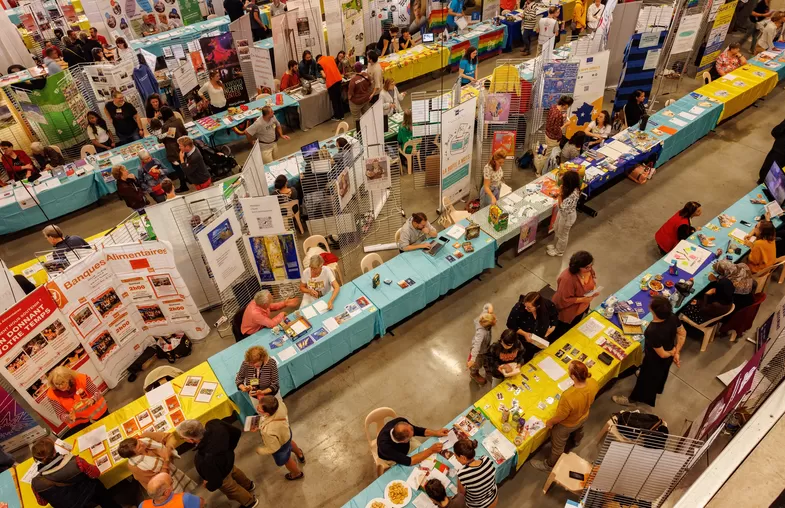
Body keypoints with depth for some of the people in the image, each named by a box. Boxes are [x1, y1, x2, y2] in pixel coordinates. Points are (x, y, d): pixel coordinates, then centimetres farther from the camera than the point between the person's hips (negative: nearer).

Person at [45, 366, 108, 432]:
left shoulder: (81, 379, -26)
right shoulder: (52, 395, -22)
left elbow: (97, 392, -16)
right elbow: (61, 415, -15)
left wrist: (92, 400, -38)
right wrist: (69, 417, -37)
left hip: (98, 412, 0)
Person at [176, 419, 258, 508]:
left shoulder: (205, 461, -49)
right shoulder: (214, 424, -34)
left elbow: (216, 481, -30)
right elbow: (236, 432, -14)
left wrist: (209, 486, -6)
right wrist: (228, 449, 3)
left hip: (221, 474, -5)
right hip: (228, 458, 5)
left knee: (230, 488, 28)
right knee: (234, 472, 37)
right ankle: (248, 485, 68)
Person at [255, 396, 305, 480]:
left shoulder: (268, 432, -48)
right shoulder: (279, 403, -35)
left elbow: (273, 449, -27)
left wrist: (259, 450, -8)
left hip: (281, 446, -5)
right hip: (286, 432, 5)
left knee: (286, 460, 30)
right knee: (289, 443, 40)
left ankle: (297, 473, 62)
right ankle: (300, 454, 73)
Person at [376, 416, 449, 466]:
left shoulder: (400, 421, -34)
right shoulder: (385, 447, -46)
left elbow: (416, 430, -12)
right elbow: (408, 461, -40)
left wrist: (436, 433, -21)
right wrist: (431, 450, -38)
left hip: (407, 445, 4)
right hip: (393, 458, -4)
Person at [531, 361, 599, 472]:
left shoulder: (569, 396, -49)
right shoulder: (593, 383, -30)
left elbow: (560, 416, -29)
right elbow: (590, 401, -6)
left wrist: (550, 422, -8)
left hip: (566, 425, -6)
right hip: (583, 417, 6)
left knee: (558, 445, 24)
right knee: (579, 430, 41)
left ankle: (549, 465, 52)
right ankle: (577, 441, 75)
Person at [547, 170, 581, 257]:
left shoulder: (573, 195, -40)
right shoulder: (572, 189, -14)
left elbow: (562, 207, -35)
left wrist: (560, 194, -32)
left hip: (567, 216, -9)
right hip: (563, 213, 9)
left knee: (562, 234, 18)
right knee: (556, 229, 30)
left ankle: (559, 251, 44)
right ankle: (557, 245, 56)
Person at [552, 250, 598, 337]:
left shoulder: (588, 270, -18)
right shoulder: (567, 279, -41)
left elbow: (593, 278, 5)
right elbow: (564, 300, -32)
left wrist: (594, 289, -15)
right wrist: (582, 299, -34)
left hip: (581, 308, 7)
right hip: (567, 312, -7)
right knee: (560, 335, 18)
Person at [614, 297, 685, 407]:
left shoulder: (653, 331, -45)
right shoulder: (672, 317, -26)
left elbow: (662, 354, -30)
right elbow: (683, 333, -7)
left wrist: (673, 352, -8)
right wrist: (677, 352, -5)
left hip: (655, 361, -7)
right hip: (668, 358, 7)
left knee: (646, 379, 22)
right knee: (660, 374, 38)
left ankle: (632, 399, 49)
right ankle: (657, 388, 71)